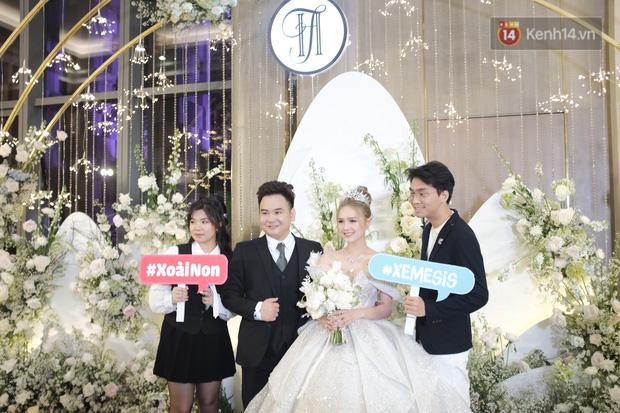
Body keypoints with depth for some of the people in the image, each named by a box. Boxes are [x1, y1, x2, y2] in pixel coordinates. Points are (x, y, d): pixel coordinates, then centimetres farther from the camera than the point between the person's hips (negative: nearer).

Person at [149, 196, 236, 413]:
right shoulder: (174, 253, -7)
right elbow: (154, 298, -7)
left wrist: (216, 301, -20)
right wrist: (171, 299, -27)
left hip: (214, 341, 2)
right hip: (179, 339, -2)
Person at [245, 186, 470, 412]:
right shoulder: (327, 259, 7)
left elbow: (386, 308, -1)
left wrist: (356, 313, -16)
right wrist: (322, 317, -14)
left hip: (369, 341, -2)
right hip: (327, 338, 2)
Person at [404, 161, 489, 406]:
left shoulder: (462, 236, -19)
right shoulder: (429, 229, 6)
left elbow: (478, 296, -20)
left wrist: (428, 308, -25)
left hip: (448, 344, -8)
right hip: (426, 339, 8)